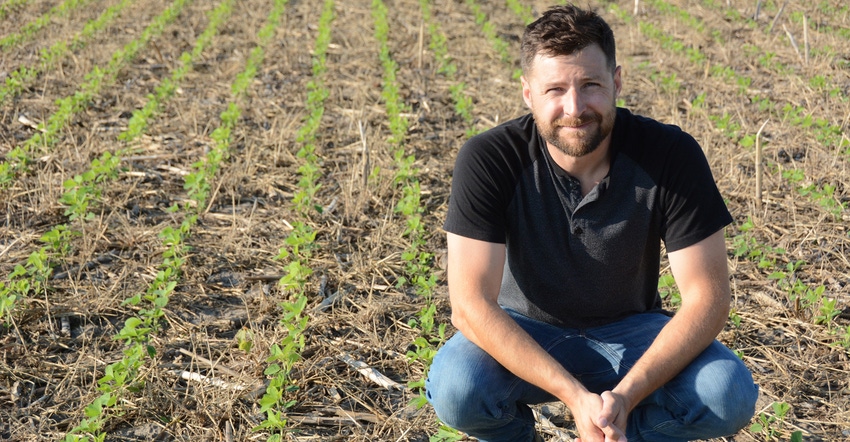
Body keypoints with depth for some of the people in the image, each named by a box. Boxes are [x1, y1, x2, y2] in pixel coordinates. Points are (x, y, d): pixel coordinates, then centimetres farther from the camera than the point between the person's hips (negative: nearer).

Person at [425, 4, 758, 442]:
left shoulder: (671, 155, -19)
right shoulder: (488, 160, -22)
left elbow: (708, 296, -17)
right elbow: (471, 304, -24)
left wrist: (626, 396, -31)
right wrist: (574, 395, -35)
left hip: (629, 333, 1)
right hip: (523, 336, -1)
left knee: (730, 395, -26)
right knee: (455, 388, -32)